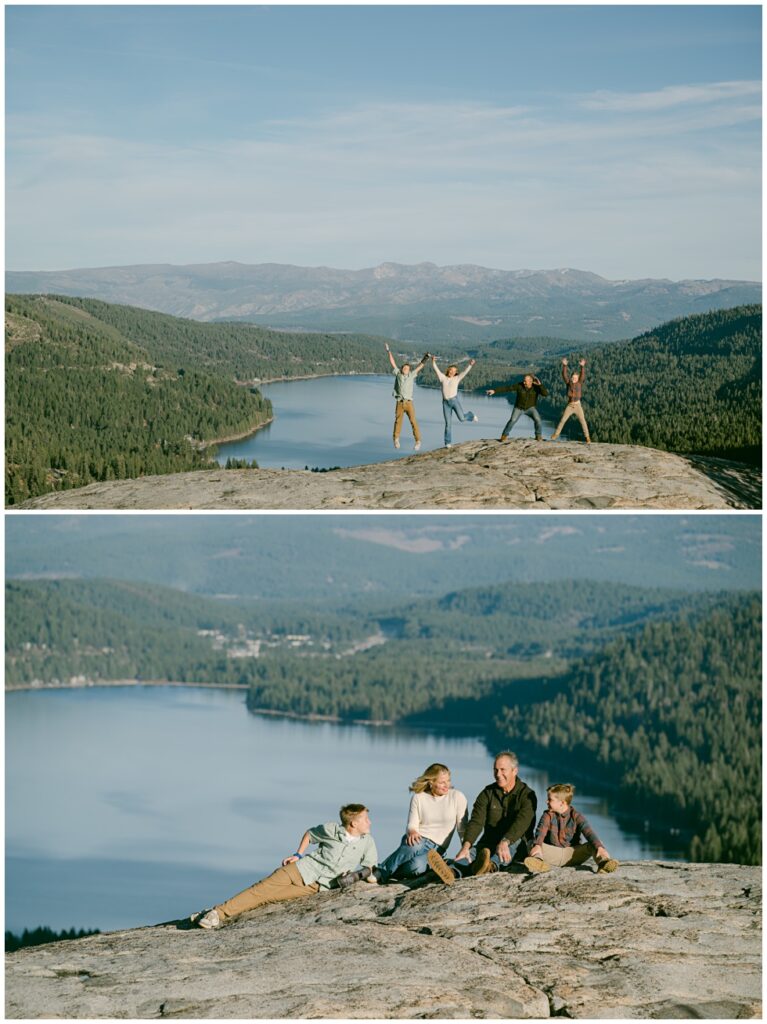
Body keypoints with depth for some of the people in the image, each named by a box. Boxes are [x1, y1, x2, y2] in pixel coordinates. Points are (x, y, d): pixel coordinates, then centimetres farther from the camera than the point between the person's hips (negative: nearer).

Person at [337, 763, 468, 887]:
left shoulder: (457, 797, 0)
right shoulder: (418, 797, 3)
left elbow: (463, 829, 1)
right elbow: (412, 825, 0)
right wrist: (412, 832, -24)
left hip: (437, 848, 0)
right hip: (417, 839, 0)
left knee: (417, 866, -38)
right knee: (414, 846, -42)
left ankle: (379, 874, -27)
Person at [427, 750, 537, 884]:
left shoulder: (527, 795, -4)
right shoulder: (487, 793, 8)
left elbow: (521, 822, -23)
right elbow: (476, 822, -6)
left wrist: (505, 843, -43)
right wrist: (466, 846, -27)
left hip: (517, 848, -2)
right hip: (489, 845, 3)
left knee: (516, 841, -36)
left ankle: (491, 865, -68)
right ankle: (452, 871, -64)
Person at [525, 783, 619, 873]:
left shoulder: (576, 816, -2)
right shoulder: (548, 815, 2)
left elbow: (588, 832, -17)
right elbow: (541, 831, -16)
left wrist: (600, 847, -36)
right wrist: (537, 845, -40)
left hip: (573, 855, 0)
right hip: (553, 852, 0)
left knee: (594, 845, -21)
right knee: (531, 844, -25)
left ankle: (603, 862, -48)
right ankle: (539, 862, -56)